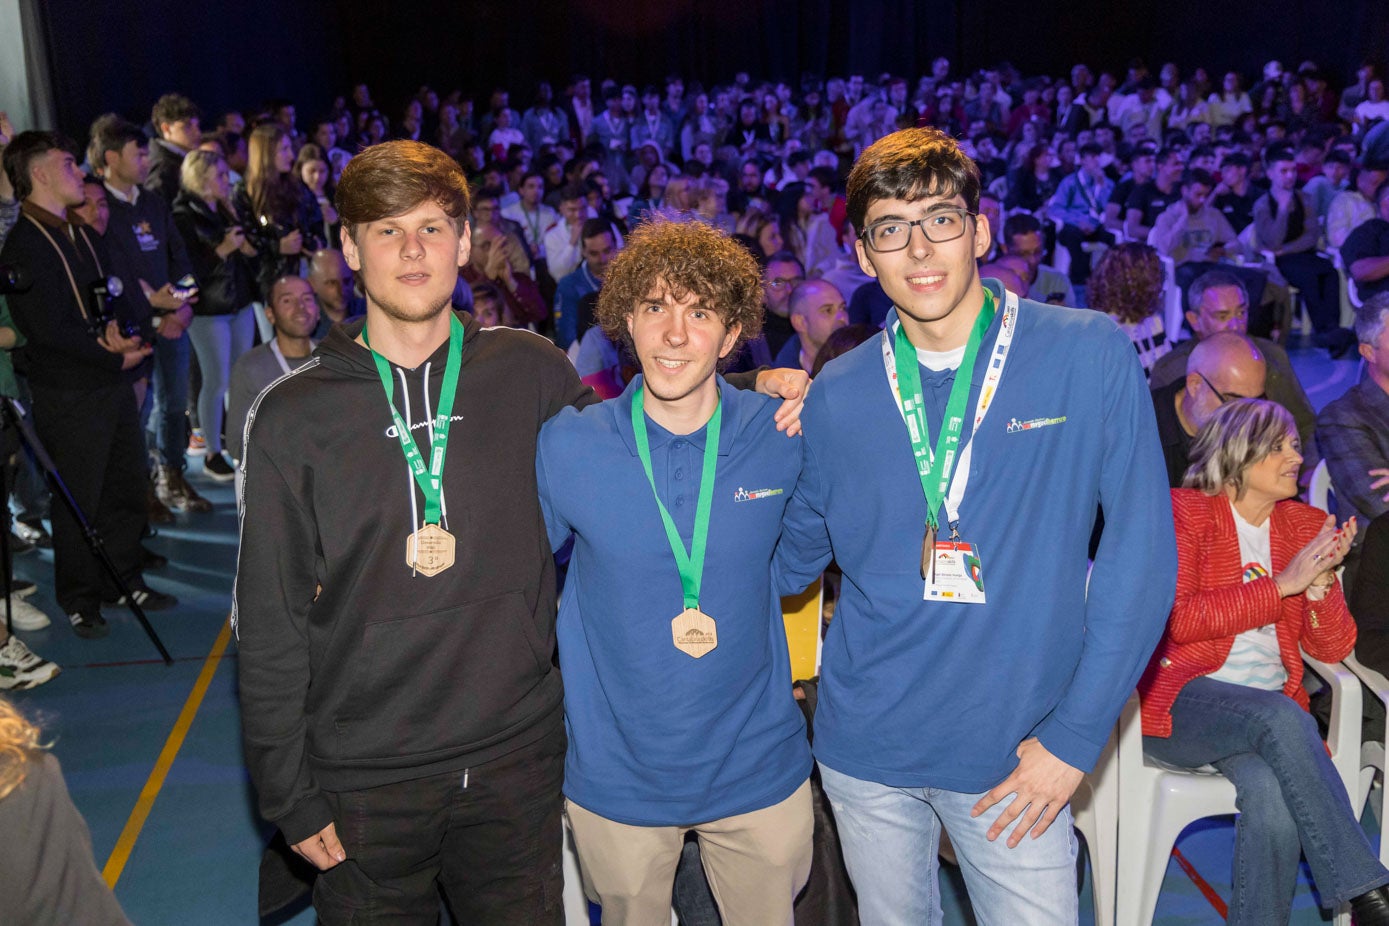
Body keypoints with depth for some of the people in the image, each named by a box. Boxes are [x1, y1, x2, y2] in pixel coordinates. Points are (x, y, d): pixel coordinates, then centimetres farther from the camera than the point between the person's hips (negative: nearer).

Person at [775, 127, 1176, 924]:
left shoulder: (1092, 355, -9)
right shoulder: (836, 396, -1)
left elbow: (1140, 549, -8)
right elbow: (795, 548, 10)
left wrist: (1077, 735, -10)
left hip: (1015, 751, -2)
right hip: (866, 744, 3)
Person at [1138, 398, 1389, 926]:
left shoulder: (1306, 525, 14)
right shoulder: (1184, 512, 0)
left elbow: (1332, 649, 10)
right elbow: (1177, 618, -15)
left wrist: (1320, 580, -9)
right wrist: (1283, 583, -14)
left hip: (1273, 712, 4)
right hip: (1178, 702, -4)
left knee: (1271, 791, -30)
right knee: (1279, 716, -34)